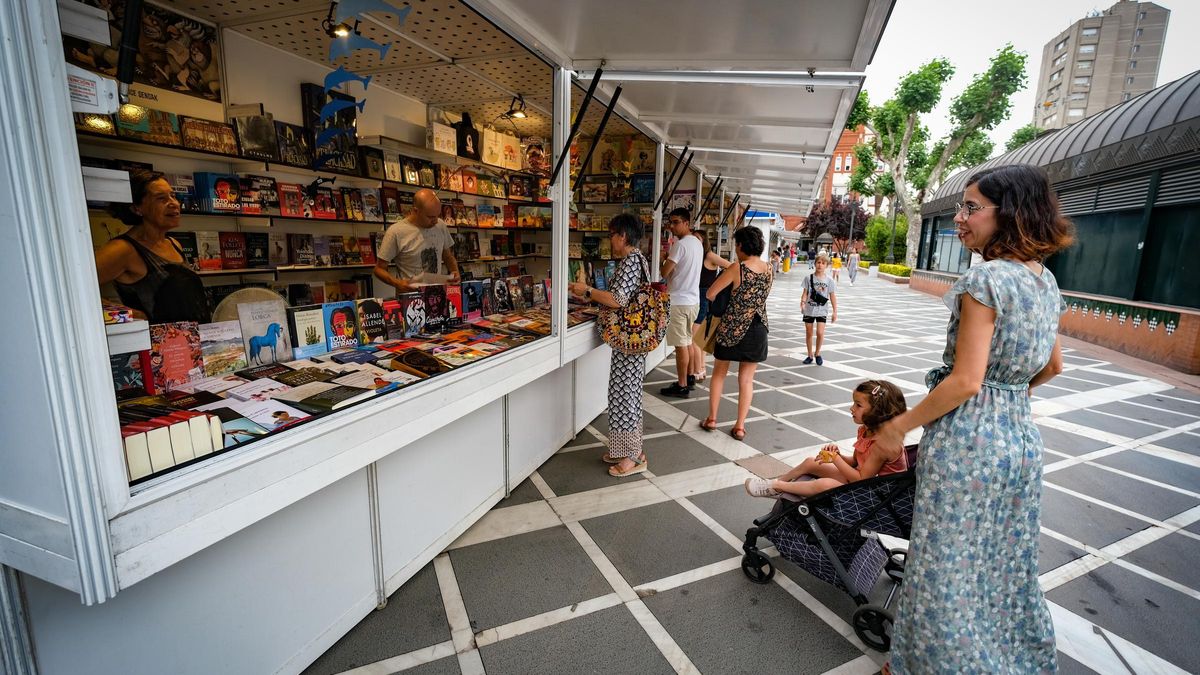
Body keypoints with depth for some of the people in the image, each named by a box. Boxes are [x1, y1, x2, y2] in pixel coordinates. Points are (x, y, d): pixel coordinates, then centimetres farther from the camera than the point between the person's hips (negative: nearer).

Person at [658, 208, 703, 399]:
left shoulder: (680, 244, -16)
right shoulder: (697, 243, 13)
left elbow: (664, 272, -15)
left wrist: (666, 260, 3)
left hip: (679, 301, -9)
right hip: (693, 299, 9)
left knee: (681, 345, -4)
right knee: (688, 341, 18)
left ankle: (682, 386, 2)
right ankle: (689, 378, 28)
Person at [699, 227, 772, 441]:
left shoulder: (737, 268, -14)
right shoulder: (768, 269, 2)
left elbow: (710, 293, -11)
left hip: (732, 327, -4)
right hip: (757, 329, 4)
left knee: (719, 372, 14)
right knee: (746, 379, 10)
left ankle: (711, 419, 19)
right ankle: (740, 426, 13)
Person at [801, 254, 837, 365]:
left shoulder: (829, 281, -2)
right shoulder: (809, 278, -2)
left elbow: (832, 296, 1)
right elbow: (805, 292, -3)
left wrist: (835, 312, -1)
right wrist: (802, 302, -22)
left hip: (822, 311, -1)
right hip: (809, 310, 1)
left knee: (820, 333, -11)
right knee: (808, 333, 8)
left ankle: (817, 353, 12)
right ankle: (810, 355, 23)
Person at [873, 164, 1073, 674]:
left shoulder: (986, 279, -19)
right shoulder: (1047, 281, 7)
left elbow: (965, 380, -22)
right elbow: (1051, 366, 17)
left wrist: (900, 426, -14)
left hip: (969, 439, -9)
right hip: (1021, 435, 9)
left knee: (949, 566, 9)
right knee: (1005, 562, 24)